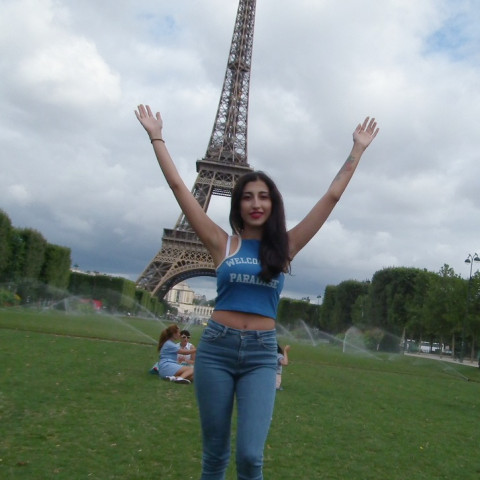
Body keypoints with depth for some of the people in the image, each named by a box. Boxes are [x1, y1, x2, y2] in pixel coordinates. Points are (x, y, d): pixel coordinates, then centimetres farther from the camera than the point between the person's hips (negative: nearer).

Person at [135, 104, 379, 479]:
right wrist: (157, 137, 5)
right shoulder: (223, 244, 1)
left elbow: (333, 196, 5)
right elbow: (179, 186, 1)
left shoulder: (284, 247, 3)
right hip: (216, 348, 0)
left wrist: (358, 149, 8)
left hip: (261, 354, 0)